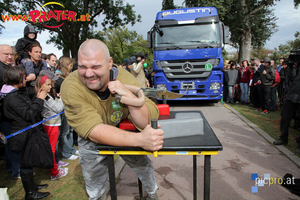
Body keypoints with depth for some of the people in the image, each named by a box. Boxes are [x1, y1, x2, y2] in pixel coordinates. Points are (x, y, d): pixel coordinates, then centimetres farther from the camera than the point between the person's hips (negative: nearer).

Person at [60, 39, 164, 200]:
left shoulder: (124, 78, -27)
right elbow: (94, 131, -41)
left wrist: (128, 95, -45)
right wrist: (140, 139, -54)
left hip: (125, 134, 1)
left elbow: (147, 123, -28)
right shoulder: (71, 87, -31)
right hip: (91, 142, -1)